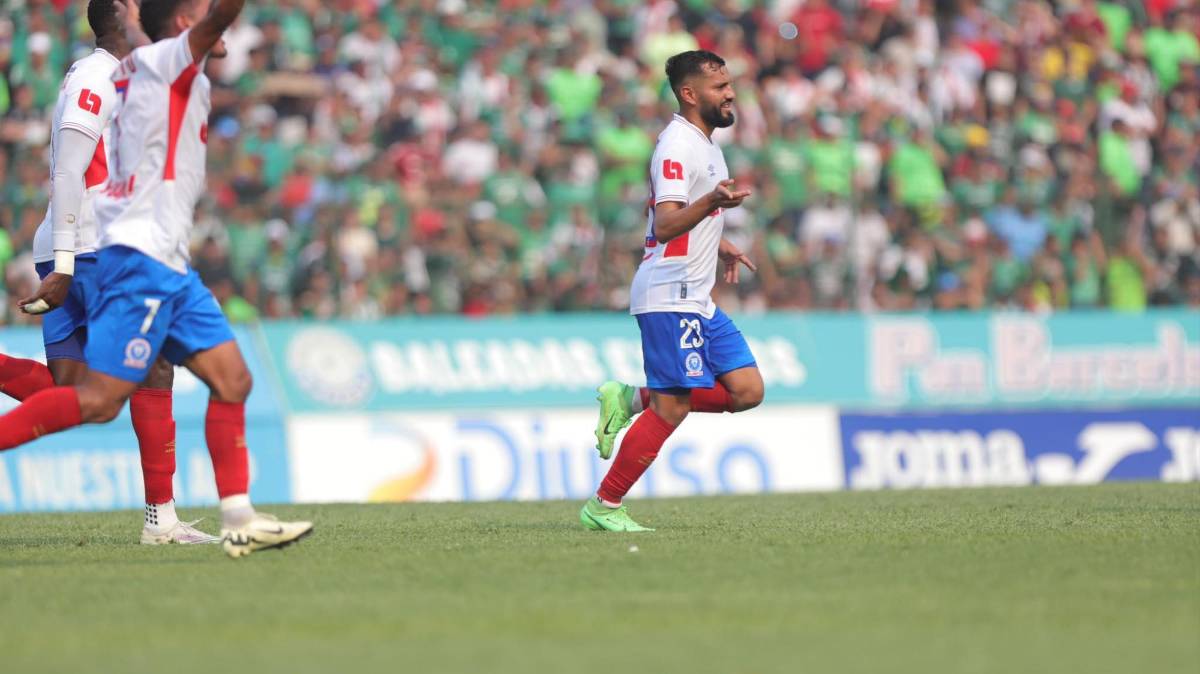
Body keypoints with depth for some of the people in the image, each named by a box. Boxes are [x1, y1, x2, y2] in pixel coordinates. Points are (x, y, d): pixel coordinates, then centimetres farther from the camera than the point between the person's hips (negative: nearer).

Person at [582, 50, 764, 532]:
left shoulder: (703, 143, 16)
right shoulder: (678, 146, -15)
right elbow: (665, 225, -28)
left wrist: (717, 244, 35)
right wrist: (712, 203, -43)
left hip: (696, 300, 10)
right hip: (669, 297, -10)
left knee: (747, 391, 3)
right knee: (673, 407, -12)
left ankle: (632, 400, 10)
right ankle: (603, 507, -5)